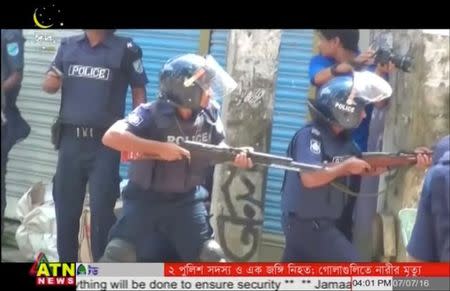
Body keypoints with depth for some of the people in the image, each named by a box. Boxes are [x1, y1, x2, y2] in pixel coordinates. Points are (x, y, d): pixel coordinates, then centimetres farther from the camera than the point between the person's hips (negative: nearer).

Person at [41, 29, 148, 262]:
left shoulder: (125, 49, -2)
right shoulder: (68, 45, 9)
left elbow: (139, 93, 2)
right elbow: (48, 85, 14)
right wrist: (51, 81, -11)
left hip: (104, 142, -4)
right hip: (70, 139, 4)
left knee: (101, 211, -2)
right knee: (65, 208, 10)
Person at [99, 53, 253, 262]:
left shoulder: (209, 114, -6)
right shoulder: (152, 114, -23)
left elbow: (219, 147, 9)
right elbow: (111, 137, -34)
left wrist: (237, 156, -15)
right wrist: (159, 147, -37)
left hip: (187, 202, 4)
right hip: (145, 201, -4)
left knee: (211, 260, 4)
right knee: (117, 258, -6)